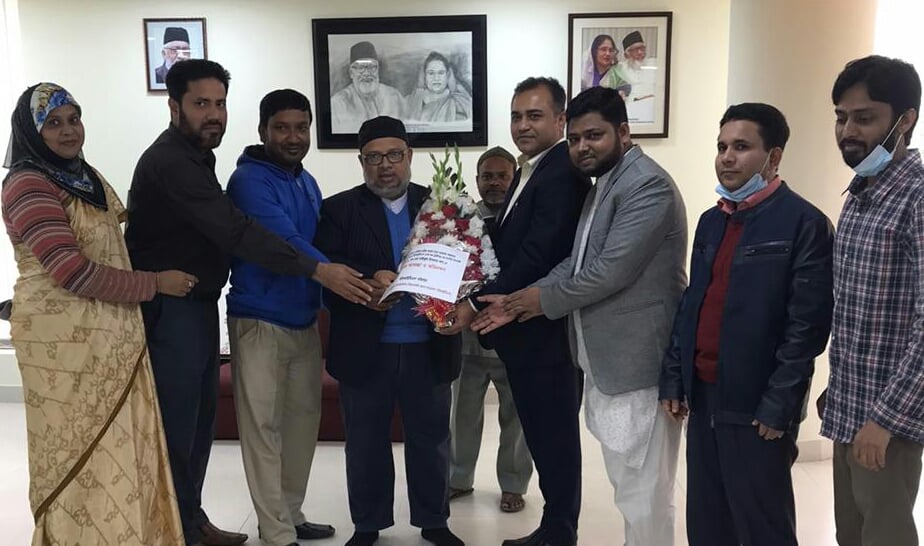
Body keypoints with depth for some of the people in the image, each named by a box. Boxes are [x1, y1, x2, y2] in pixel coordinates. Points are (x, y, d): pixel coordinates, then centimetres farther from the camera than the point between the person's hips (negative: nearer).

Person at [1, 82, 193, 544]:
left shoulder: (86, 176, 14)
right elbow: (72, 272, -20)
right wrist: (154, 283, -12)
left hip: (112, 332, 8)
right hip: (64, 337, -8)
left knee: (120, 444, 11)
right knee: (79, 451, 2)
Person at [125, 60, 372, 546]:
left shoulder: (196, 155, 12)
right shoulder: (169, 161, -20)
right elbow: (235, 231, -28)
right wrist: (317, 270, -31)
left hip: (199, 306, 10)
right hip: (169, 312, -10)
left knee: (200, 421, 17)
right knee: (175, 427, 1)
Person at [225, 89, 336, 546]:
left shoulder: (307, 183, 13)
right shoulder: (250, 179, -11)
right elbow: (284, 241, -24)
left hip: (305, 320, 7)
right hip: (260, 321, -7)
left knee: (302, 419, 13)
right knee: (263, 428, 0)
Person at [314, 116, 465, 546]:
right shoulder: (339, 209, 0)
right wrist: (366, 283, -27)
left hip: (428, 348, 2)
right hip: (365, 349, -1)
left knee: (431, 440, 14)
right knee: (365, 444, 13)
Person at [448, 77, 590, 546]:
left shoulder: (563, 173, -18)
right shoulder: (529, 169, 14)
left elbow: (536, 256, -25)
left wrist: (477, 305, -22)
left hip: (548, 331, -9)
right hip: (523, 327, 10)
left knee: (556, 437, 5)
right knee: (541, 435, 19)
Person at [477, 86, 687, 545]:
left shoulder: (648, 185, -17)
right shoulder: (605, 183, 16)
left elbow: (612, 269, -23)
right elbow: (578, 261, 15)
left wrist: (547, 299, -10)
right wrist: (524, 299, 1)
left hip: (636, 363, -10)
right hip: (606, 361, 10)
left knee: (642, 492, 1)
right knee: (627, 486, 20)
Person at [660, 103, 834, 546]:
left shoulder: (804, 223, -10)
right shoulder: (711, 221, 12)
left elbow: (808, 324, -14)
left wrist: (778, 406, -15)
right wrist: (673, 378, 9)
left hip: (756, 405, -6)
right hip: (703, 395, 7)